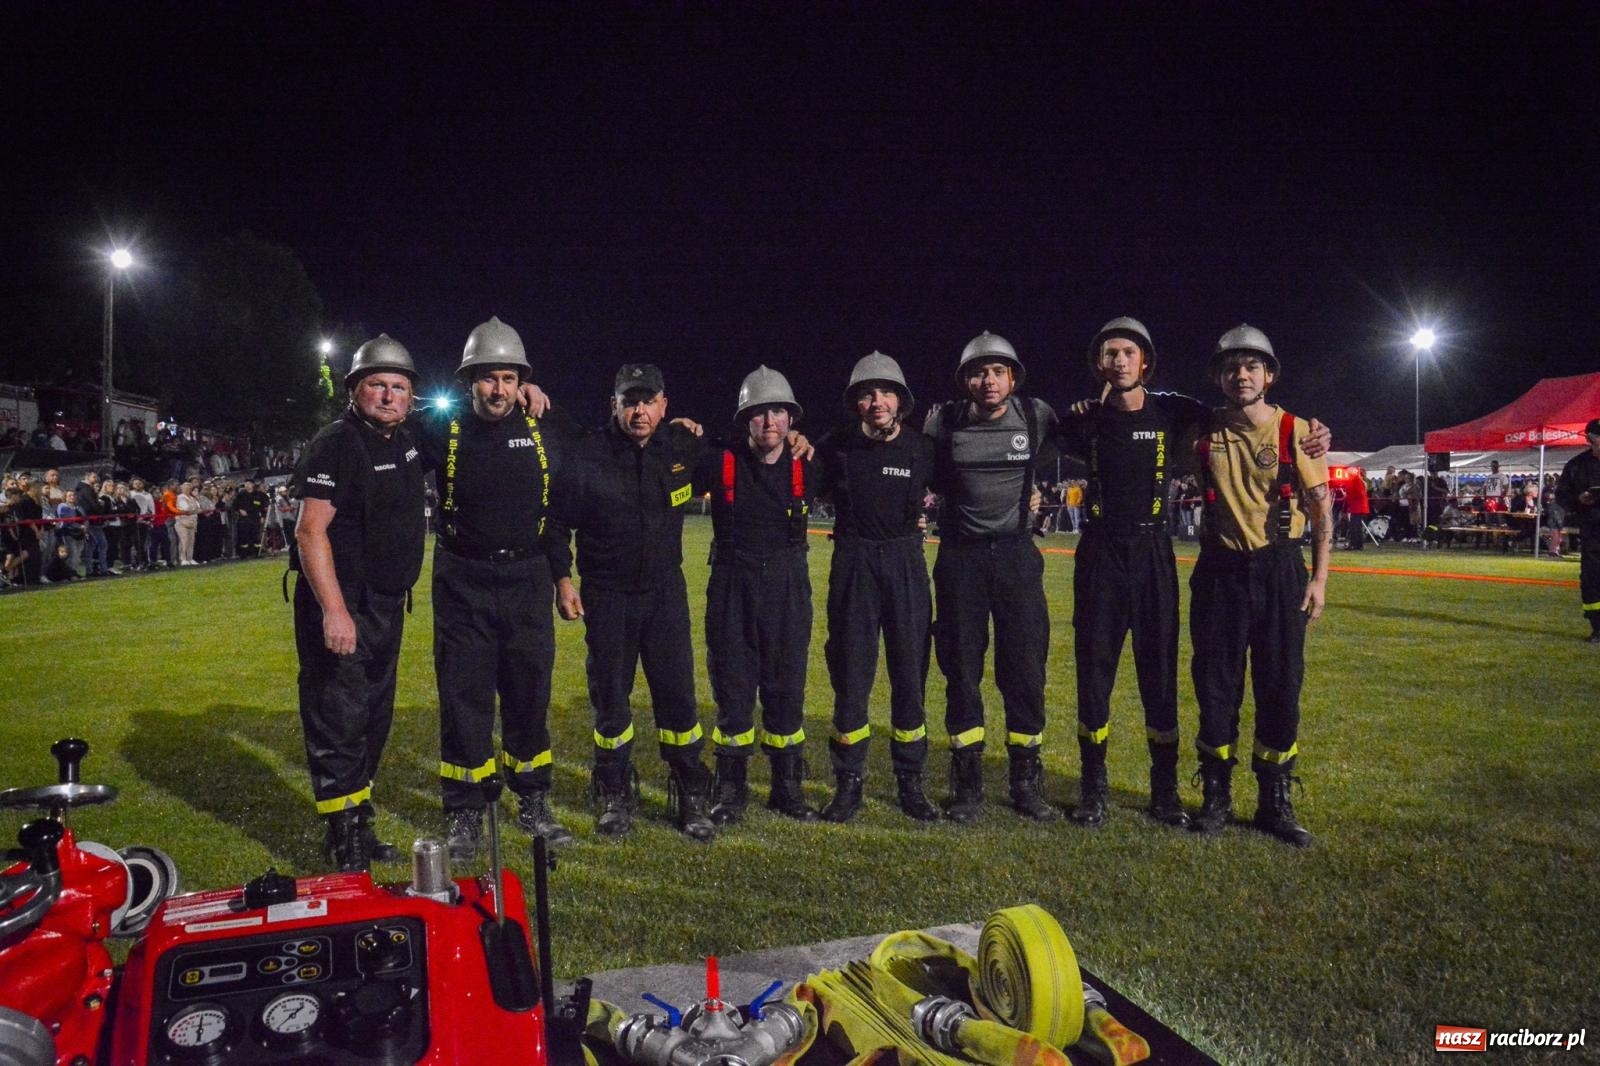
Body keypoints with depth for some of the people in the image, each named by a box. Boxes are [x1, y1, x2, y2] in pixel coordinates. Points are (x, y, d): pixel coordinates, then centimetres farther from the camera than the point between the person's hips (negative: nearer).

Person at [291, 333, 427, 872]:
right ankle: (344, 840, 6)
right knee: (339, 721, -4)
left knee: (374, 720, 16)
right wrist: (333, 610, -27)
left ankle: (360, 824, 28)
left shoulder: (405, 441, 9)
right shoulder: (336, 443, -14)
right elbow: (311, 531, -21)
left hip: (387, 606, 9)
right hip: (340, 608, -9)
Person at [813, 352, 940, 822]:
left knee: (910, 674, 6)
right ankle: (849, 783, 14)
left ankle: (910, 783, 18)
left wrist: (921, 515, 6)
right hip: (854, 566, -1)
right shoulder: (836, 447, -5)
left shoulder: (923, 449, -2)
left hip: (906, 564, 1)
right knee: (851, 675, 3)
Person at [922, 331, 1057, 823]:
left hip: (1016, 554, 0)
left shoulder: (1037, 416, -3)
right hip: (960, 556, 0)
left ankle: (1026, 782, 16)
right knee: (961, 669, 4)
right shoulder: (942, 422, -5)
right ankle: (967, 785, 15)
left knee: (1025, 669, 2)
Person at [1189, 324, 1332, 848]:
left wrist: (1319, 578, -3)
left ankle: (1276, 803, 19)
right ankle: (1216, 797, 20)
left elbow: (1322, 510, 2)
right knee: (1216, 686, 6)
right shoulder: (1204, 432, 2)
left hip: (1280, 570, -1)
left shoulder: (1298, 432, -2)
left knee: (1280, 687, 5)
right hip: (1220, 571, 1)